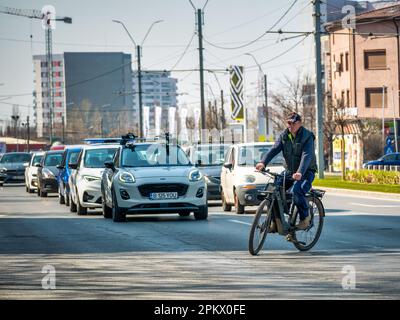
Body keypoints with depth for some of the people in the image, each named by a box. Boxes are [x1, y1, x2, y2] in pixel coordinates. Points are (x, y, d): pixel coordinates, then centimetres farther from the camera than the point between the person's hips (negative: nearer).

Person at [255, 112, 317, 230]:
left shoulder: (307, 137, -14)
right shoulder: (284, 136, 3)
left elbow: (306, 156, -27)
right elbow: (274, 149, -9)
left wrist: (300, 172, -44)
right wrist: (263, 162, -29)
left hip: (306, 172, -6)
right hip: (290, 171, 6)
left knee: (296, 191, -31)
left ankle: (305, 217, -10)